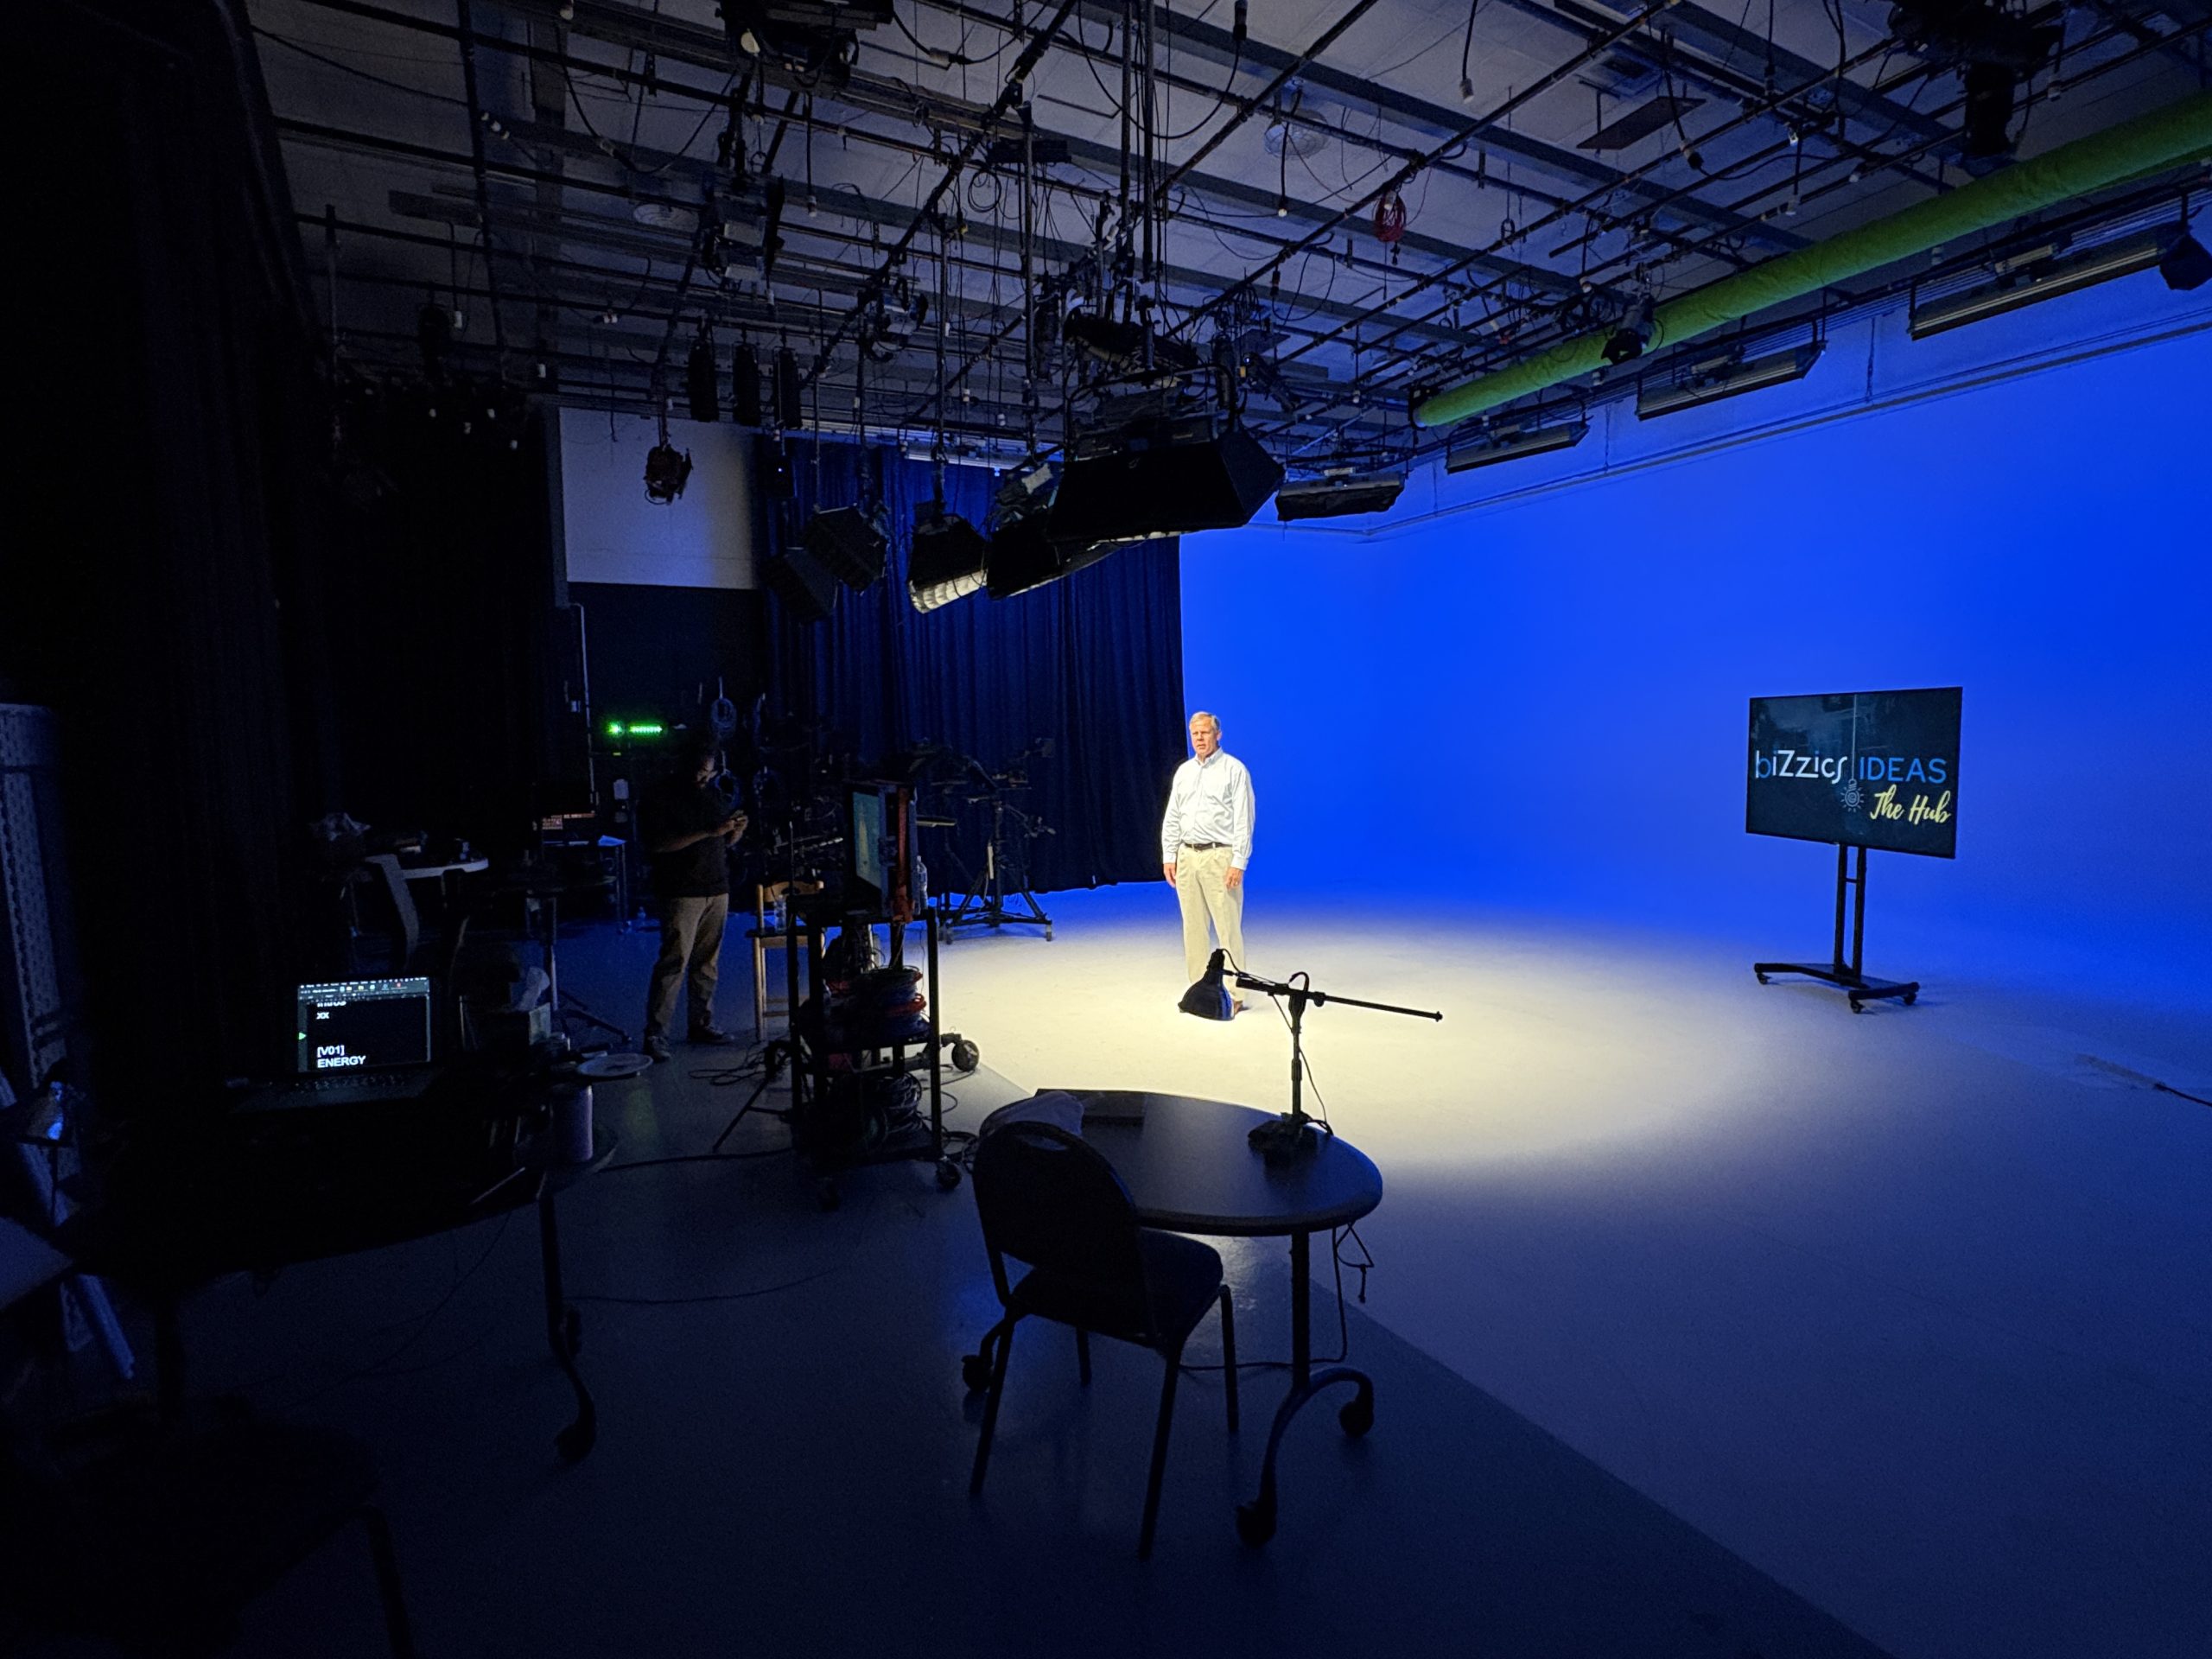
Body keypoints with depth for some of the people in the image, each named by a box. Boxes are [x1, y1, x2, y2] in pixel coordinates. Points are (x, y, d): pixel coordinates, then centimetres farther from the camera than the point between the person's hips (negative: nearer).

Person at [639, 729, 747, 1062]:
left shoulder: (710, 795, 16)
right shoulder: (659, 797, -4)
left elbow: (726, 843, 21)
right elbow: (657, 844, -17)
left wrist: (736, 831, -2)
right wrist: (707, 833, -21)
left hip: (717, 890, 6)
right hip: (681, 893, -6)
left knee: (707, 961, 9)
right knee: (674, 962, -10)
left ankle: (702, 1023, 19)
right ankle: (655, 1033, -5)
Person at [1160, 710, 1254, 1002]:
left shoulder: (1234, 769, -3)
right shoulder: (1183, 771, 14)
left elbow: (1243, 820, -9)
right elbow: (1171, 818, 16)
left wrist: (1239, 862, -15)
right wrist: (1168, 857, 9)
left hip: (1220, 856, -6)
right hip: (1187, 857, 6)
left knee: (1228, 928, -5)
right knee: (1193, 928, 9)